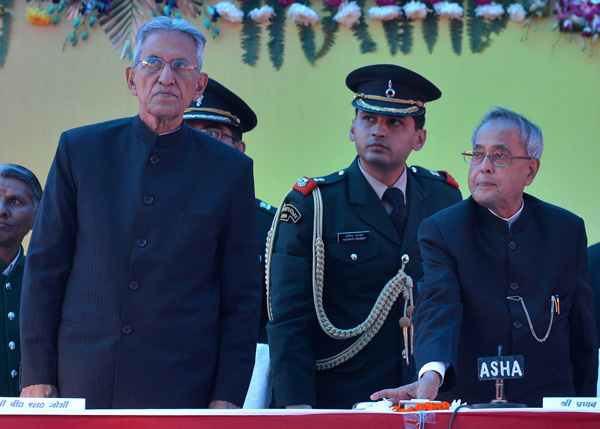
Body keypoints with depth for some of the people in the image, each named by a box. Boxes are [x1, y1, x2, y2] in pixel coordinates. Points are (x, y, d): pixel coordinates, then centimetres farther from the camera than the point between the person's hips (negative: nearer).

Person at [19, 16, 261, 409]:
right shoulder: (80, 149, 5)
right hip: (79, 385, 1)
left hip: (182, 391, -1)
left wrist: (227, 398, -3)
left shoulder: (231, 170, 2)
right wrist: (38, 377, 0)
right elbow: (45, 270, 5)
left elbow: (242, 297, 3)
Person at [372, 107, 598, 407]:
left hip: (549, 407, 1)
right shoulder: (440, 231, 0)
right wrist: (431, 375, -36)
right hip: (468, 407, -1)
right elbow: (437, 307, -18)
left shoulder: (567, 229, 8)